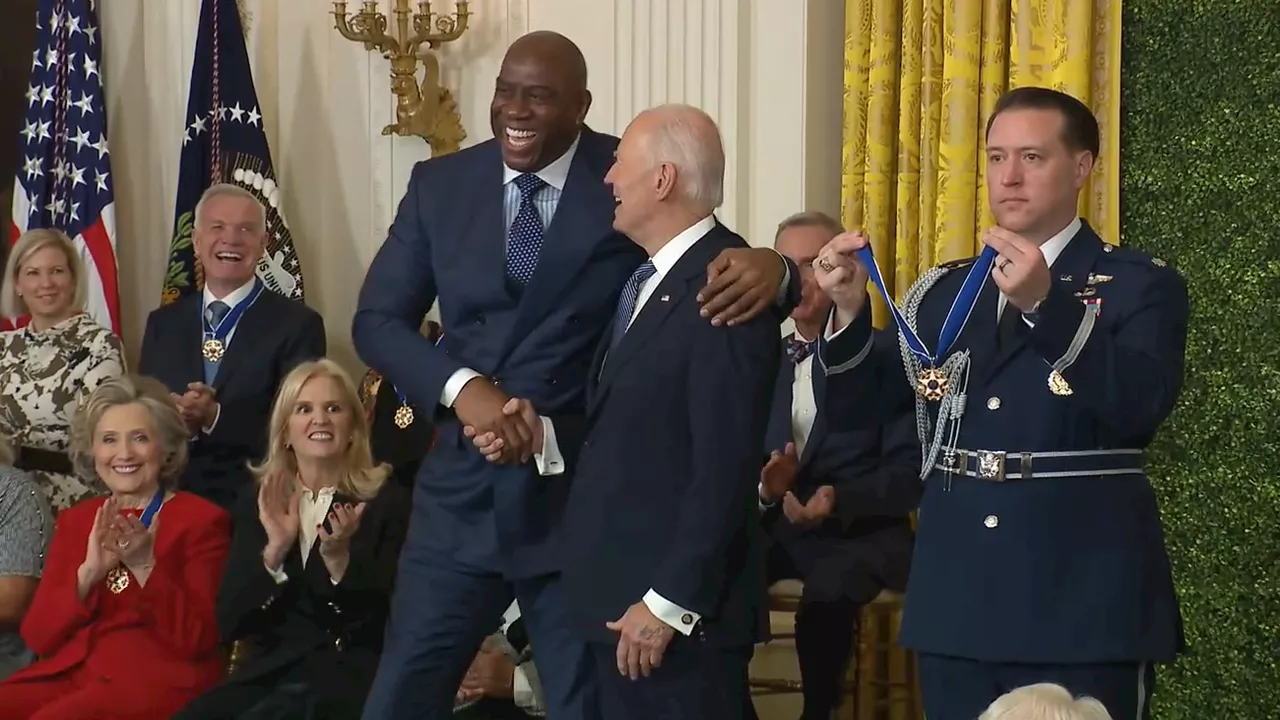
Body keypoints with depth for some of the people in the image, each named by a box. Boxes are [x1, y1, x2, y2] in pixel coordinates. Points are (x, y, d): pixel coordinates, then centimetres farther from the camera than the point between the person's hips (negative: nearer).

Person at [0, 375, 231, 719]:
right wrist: (89, 573, -10)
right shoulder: (74, 520, 17)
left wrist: (145, 567, -19)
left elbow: (198, 640, -6)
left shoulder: (202, 520, 4)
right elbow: (37, 636, 7)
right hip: (68, 673, 5)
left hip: (156, 680, -5)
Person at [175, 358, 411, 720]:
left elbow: (388, 618, -3)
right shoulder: (258, 501, 12)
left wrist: (339, 558, -18)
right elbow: (229, 624, 4)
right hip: (271, 669, 3)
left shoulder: (388, 501, 2)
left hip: (352, 672, -3)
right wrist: (274, 550, -11)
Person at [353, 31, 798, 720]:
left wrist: (771, 266, -31)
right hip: (463, 488, 3)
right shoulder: (439, 184, 3)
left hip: (588, 494, -3)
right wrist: (460, 386, -14)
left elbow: (711, 273, -6)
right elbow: (377, 321, 4)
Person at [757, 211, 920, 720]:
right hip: (775, 526, 4)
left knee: (825, 597, -36)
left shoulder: (888, 355, 0)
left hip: (861, 531, -4)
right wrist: (764, 485, -13)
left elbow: (908, 471, -7)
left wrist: (839, 500, -24)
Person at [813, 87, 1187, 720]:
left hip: (1080, 607, -4)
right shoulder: (943, 291, 13)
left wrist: (1044, 303, -30)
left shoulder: (1140, 286, -1)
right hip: (955, 603, 4)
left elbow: (1141, 406, -19)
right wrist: (851, 309, -7)